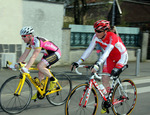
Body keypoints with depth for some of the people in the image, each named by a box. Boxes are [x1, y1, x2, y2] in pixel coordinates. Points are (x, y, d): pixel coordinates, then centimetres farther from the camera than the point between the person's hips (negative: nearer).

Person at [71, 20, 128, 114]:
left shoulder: (112, 37, -33)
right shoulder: (96, 37, -16)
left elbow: (106, 52, -46)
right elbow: (89, 50, -18)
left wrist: (97, 65, -58)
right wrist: (78, 62, -27)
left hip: (121, 57, -5)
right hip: (110, 58, 5)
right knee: (105, 79, -6)